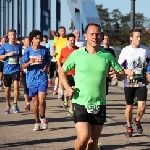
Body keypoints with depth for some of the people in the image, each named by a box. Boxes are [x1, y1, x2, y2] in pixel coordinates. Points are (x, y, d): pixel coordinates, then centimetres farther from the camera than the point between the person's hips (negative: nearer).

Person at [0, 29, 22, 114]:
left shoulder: (19, 46, 5)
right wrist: (7, 54, -15)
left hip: (16, 69, 0)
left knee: (16, 86, -19)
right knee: (7, 88, 9)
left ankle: (15, 104, -7)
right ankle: (8, 105, 28)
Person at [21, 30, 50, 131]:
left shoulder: (44, 50, -1)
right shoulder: (28, 51, -2)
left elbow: (48, 61, 15)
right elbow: (23, 67, -2)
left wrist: (46, 67, -6)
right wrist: (30, 62, -21)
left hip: (42, 78, -1)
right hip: (32, 79, 1)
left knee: (41, 100, -15)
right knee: (35, 102, 8)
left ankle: (43, 117, 12)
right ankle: (37, 122, 23)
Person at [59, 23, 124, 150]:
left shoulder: (107, 56, 1)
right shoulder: (76, 54, -3)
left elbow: (122, 73, 9)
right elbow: (63, 71, 9)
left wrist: (118, 75, -14)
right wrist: (67, 88, -7)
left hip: (100, 104, 3)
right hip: (81, 103, -2)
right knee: (84, 137, -17)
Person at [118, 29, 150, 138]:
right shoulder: (125, 50, -4)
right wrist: (126, 71, -18)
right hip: (129, 83, -1)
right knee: (129, 106, 8)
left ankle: (137, 120, 19)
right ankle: (129, 127, 27)